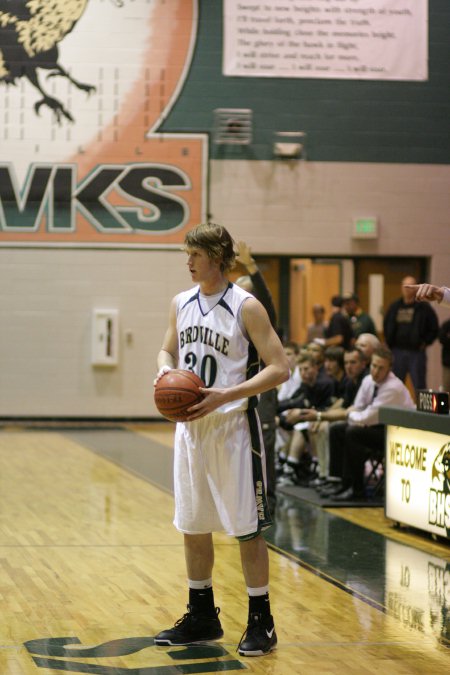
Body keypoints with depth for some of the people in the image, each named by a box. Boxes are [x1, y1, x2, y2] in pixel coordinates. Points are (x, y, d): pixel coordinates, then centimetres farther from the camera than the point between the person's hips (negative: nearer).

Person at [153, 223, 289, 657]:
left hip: (232, 428, -6)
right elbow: (169, 350, 21)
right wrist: (165, 370, -4)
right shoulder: (181, 304, 7)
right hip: (190, 428, 6)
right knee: (192, 525, 12)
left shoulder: (246, 308, -12)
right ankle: (202, 617, 25)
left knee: (247, 529, -1)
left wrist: (224, 396, -23)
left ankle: (261, 622, 9)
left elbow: (278, 369, -15)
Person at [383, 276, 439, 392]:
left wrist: (425, 343, -6)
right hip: (397, 351, 4)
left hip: (417, 352, -4)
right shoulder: (394, 307, 8)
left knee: (419, 386, -2)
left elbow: (434, 329, 0)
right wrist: (389, 343, 10)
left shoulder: (424, 307, -3)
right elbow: (387, 327, 19)